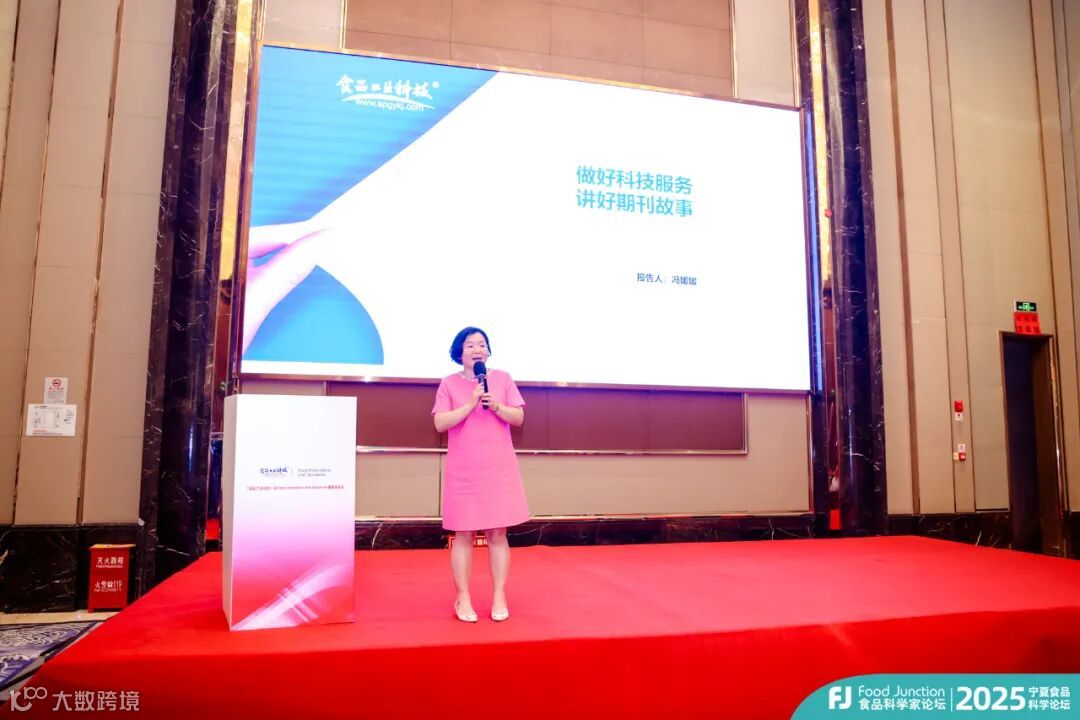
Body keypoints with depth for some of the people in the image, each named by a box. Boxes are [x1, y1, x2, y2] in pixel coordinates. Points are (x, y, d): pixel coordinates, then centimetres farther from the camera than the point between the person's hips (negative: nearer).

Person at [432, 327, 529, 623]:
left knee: (497, 534, 3)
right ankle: (462, 598, 14)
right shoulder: (449, 383, 2)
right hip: (463, 472, -1)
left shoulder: (502, 379, 6)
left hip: (499, 470, 1)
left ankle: (499, 597, 14)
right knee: (464, 535, 3)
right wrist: (471, 404, -17)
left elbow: (519, 418, 3)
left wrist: (496, 405, -14)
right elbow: (440, 423, -8)